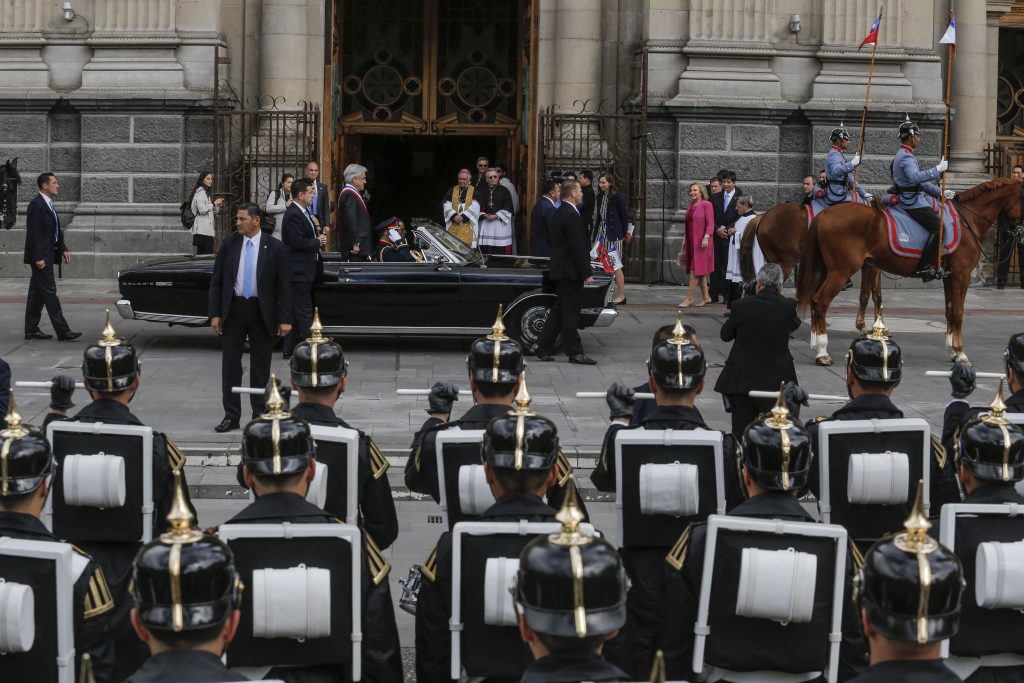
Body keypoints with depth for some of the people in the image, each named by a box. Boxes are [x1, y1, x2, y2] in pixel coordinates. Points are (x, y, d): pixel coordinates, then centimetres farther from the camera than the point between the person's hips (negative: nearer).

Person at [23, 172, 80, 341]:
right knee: (49, 292, -8)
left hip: (47, 255, 10)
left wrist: (63, 250, 11)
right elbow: (34, 233, -20)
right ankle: (63, 331, -10)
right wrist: (38, 258, -23)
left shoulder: (48, 204, 15)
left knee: (37, 293, 12)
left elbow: (56, 231, 21)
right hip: (40, 256, -10)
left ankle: (31, 330, 17)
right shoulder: (36, 204, -15)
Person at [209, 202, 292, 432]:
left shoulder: (275, 248, -4)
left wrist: (285, 319, -8)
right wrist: (215, 314, -3)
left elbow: (284, 285, -3)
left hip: (262, 312, -2)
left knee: (260, 366, 6)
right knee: (230, 364, 1)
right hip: (234, 309, 2)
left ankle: (260, 415, 17)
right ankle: (231, 416, 8)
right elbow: (216, 281, 5)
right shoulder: (229, 244, 2)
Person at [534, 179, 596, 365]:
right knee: (570, 313, -4)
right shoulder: (571, 216, -18)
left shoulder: (559, 212, 13)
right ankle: (575, 353, 1)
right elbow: (578, 247, -20)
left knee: (558, 311, 13)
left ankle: (543, 348, 14)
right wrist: (587, 273, -17)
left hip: (560, 271, 10)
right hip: (570, 272, -10)